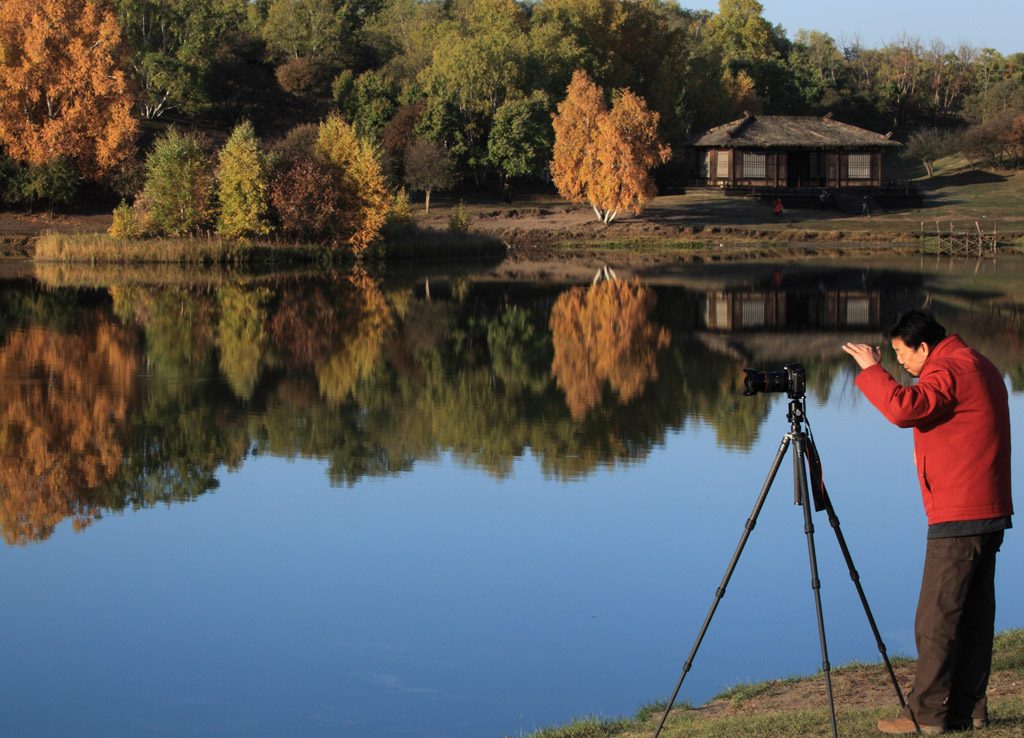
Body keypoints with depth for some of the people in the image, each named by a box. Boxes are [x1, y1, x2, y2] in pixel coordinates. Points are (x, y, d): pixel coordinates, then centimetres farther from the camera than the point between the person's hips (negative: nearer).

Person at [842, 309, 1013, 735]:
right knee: (975, 612, 10)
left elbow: (904, 408, -29)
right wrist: (929, 450, 18)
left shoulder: (950, 371, -14)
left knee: (937, 617, -6)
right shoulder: (980, 367, 18)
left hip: (958, 516, -10)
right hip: (990, 512, 10)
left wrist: (870, 370, -17)